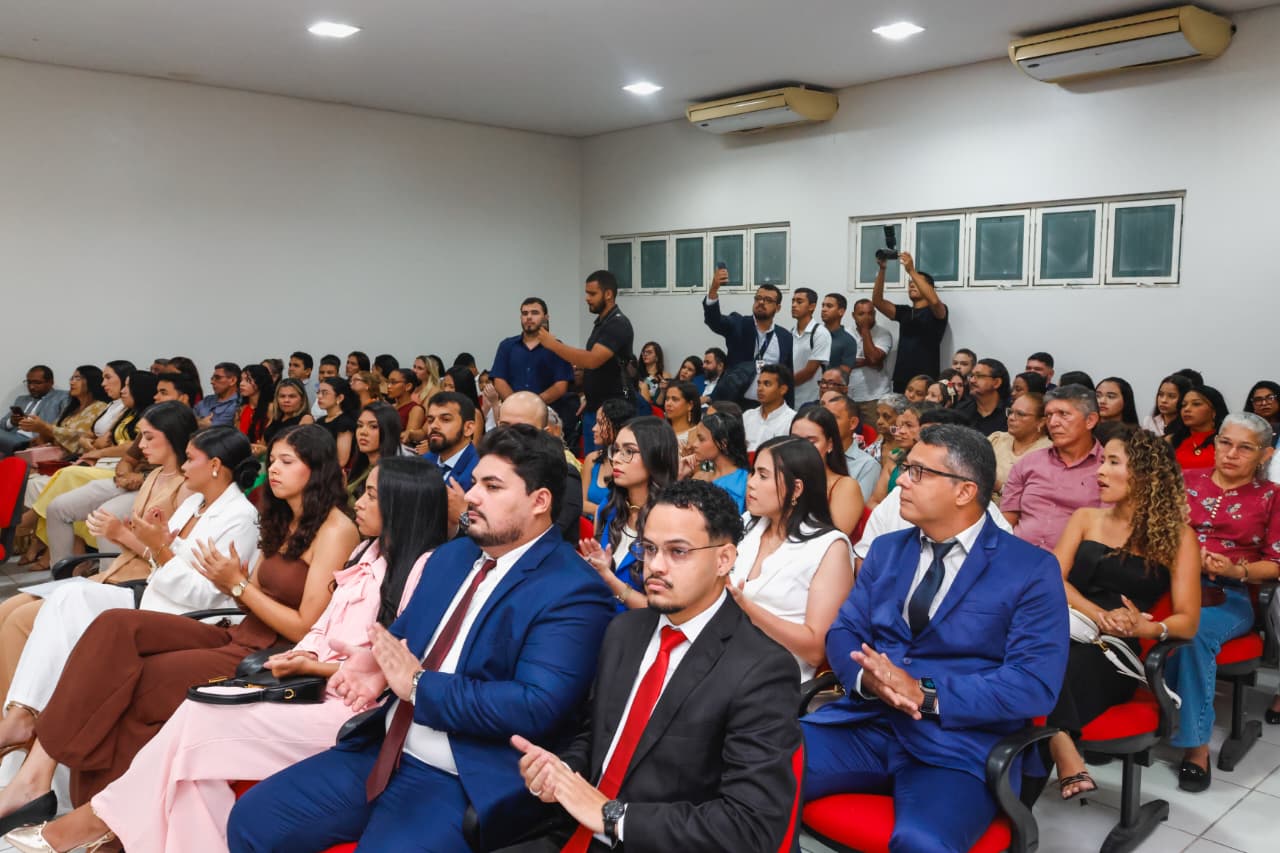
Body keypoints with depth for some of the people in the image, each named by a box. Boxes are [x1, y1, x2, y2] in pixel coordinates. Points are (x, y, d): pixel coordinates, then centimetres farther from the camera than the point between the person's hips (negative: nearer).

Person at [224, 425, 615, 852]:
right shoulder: (451, 555, 10)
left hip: (464, 784, -7)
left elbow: (538, 706, -25)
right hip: (382, 753, 8)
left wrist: (419, 684, -19)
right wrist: (378, 660, -7)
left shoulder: (572, 592, -16)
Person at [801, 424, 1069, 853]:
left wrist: (924, 694, -18)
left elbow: (1036, 683, -9)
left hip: (959, 741, -4)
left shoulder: (1032, 570, -1)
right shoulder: (886, 549, 15)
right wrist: (868, 677, -12)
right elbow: (842, 632, 11)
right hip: (866, 720, 4)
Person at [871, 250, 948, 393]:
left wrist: (911, 271, -22)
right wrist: (881, 269, -5)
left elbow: (934, 301, -22)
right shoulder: (904, 312, 18)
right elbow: (877, 301, 7)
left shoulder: (938, 311, 3)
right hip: (901, 378, 5)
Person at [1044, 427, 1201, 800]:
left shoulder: (1177, 535, 6)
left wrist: (1146, 627, -23)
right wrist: (1098, 615, -18)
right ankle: (1063, 747, -35)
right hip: (1066, 634, 3)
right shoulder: (1085, 518, 15)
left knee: (1063, 662, -38)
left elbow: (1188, 620, 0)